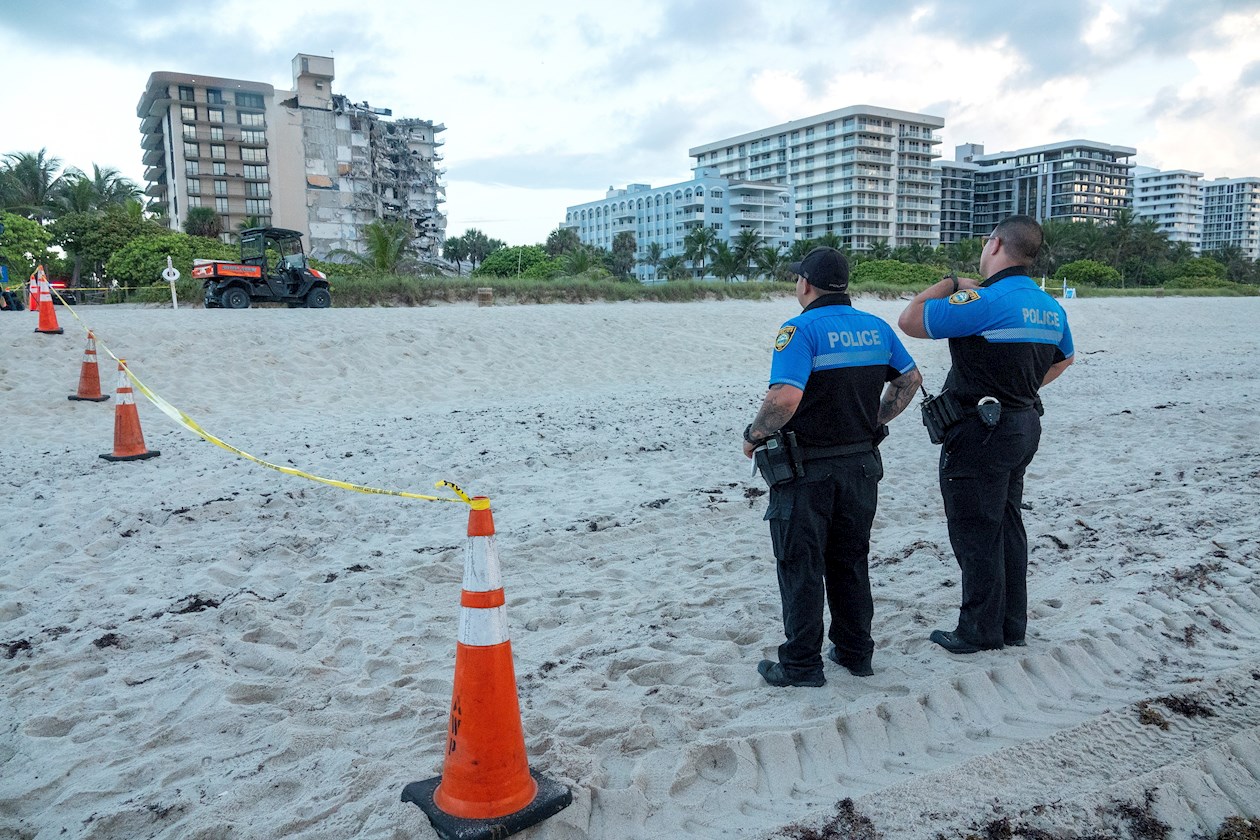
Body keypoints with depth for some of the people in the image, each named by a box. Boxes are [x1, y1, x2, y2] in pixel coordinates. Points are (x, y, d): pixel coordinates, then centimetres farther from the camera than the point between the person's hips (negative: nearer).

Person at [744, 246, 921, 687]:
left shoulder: (801, 329, -17)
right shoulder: (876, 327, 5)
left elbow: (785, 398, -29)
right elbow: (910, 378, 16)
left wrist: (754, 434, -13)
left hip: (806, 470, -6)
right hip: (861, 465, 7)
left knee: (800, 568, 6)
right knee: (850, 563, 19)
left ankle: (801, 664, 15)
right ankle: (855, 651, 29)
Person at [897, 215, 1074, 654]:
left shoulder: (985, 300, -21)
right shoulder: (1051, 308, 9)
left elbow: (911, 321, -18)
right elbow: (1063, 358, 26)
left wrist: (950, 284, -5)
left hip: (980, 431, -9)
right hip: (1023, 425, 9)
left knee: (975, 533, 2)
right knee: (1007, 526, 18)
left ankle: (981, 630, 13)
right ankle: (1013, 625, 28)